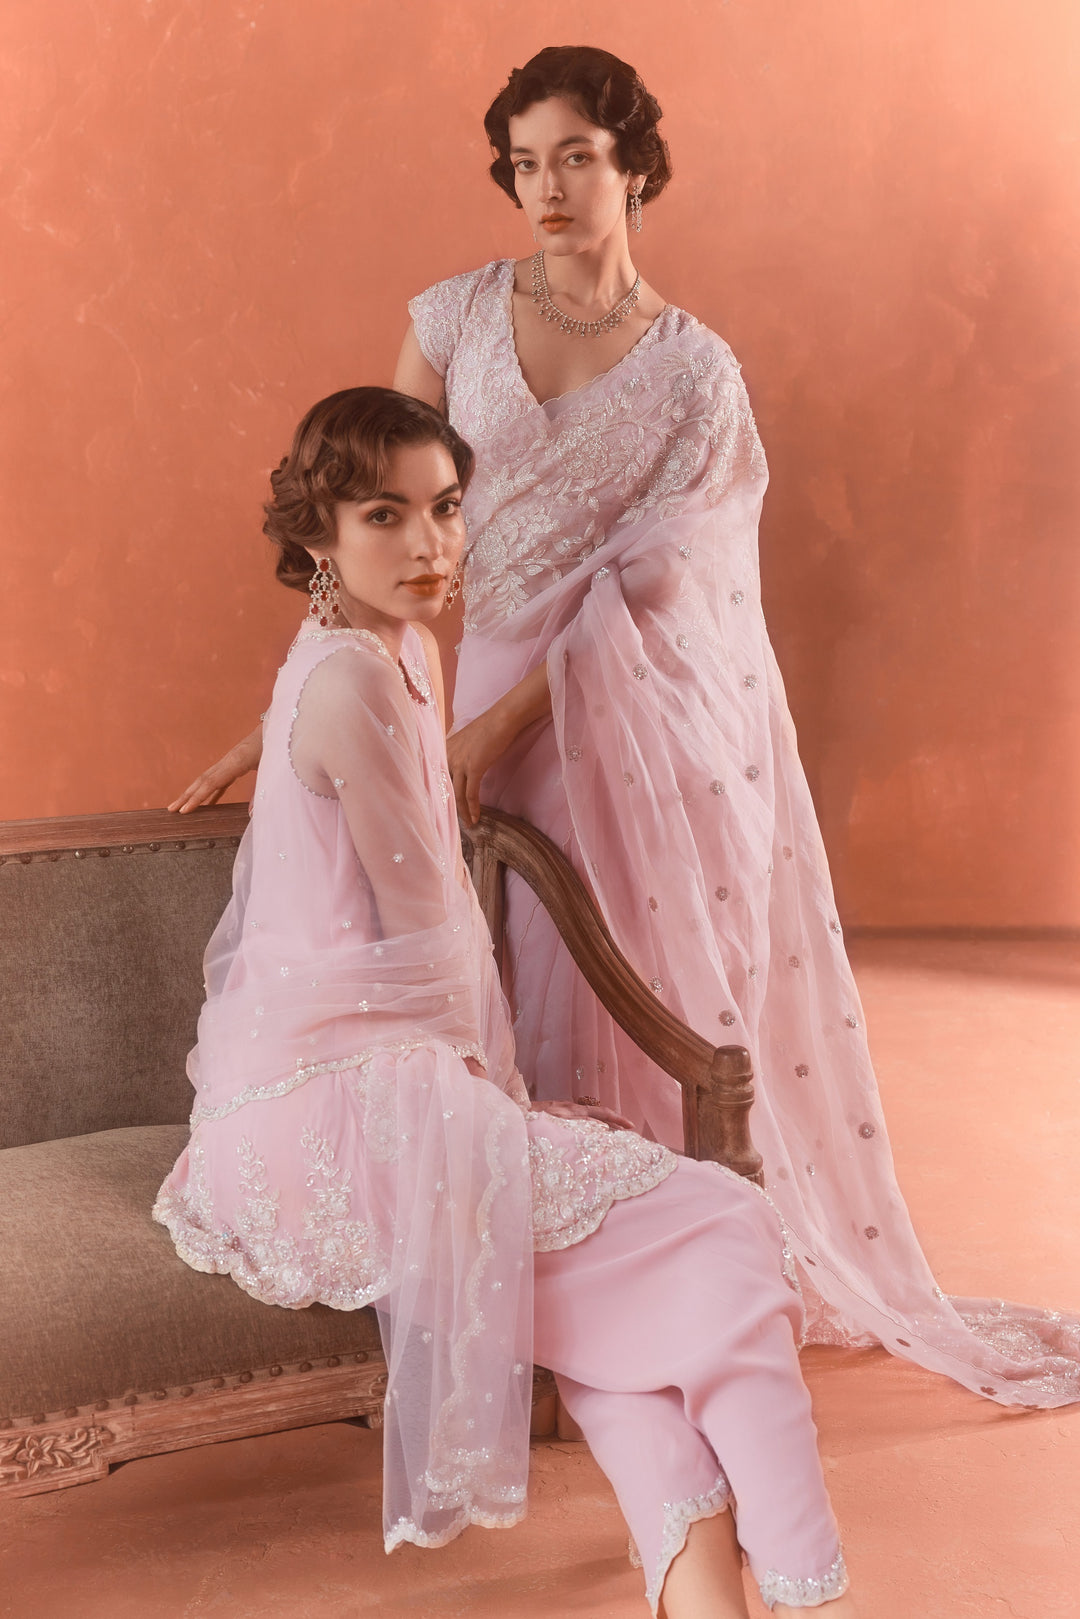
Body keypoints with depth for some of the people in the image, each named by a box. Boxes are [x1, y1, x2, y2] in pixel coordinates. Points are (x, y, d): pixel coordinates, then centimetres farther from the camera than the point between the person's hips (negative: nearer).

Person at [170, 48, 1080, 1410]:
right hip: (514, 699, 2)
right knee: (540, 1011, 5)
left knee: (676, 999, 3)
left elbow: (628, 591, -9)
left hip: (650, 710, -1)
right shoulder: (458, 316, 2)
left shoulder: (695, 370, -2)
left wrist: (480, 742, -16)